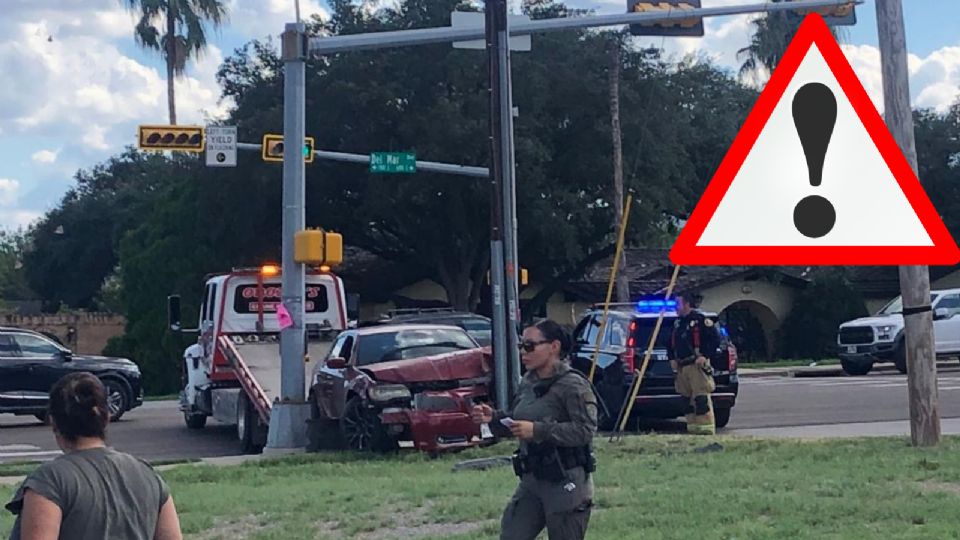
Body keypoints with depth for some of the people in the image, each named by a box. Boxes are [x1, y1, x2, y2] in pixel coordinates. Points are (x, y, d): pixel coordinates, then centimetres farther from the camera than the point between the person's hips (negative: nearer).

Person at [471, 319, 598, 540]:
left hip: (566, 482, -8)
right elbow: (515, 422, 20)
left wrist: (538, 430, -25)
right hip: (531, 479, 8)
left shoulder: (573, 385, -15)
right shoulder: (528, 383, 10)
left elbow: (585, 430, -23)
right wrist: (494, 418, -2)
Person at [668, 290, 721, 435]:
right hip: (682, 367, 8)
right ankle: (692, 427, 16)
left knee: (702, 398, -11)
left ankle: (707, 429, -10)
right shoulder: (678, 322, 18)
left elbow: (715, 338, -11)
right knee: (688, 399, 10)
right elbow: (672, 342, 29)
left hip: (697, 365, -8)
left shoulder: (700, 319, -7)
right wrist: (672, 358, 14)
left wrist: (705, 356, -16)